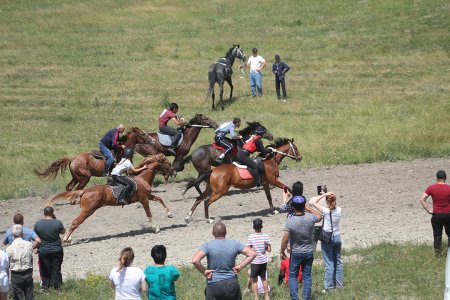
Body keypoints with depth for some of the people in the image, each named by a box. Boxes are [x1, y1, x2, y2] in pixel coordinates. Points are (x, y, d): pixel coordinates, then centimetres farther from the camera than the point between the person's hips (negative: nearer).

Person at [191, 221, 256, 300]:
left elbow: (195, 260, -22)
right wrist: (240, 266, 1)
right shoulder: (234, 244, 0)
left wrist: (204, 271, -7)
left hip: (214, 285, -3)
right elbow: (252, 254, -2)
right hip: (232, 284, 3)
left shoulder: (208, 245, -8)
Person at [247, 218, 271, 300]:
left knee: (254, 280, 7)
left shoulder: (251, 237, -12)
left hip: (255, 261, -3)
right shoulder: (266, 236, -5)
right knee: (264, 278, 21)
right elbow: (269, 249, -3)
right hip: (263, 260, 3)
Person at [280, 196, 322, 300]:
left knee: (292, 276, 9)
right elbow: (319, 216, 12)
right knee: (307, 276, 11)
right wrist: (307, 208, 16)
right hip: (309, 252, 2)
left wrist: (282, 252, -5)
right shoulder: (310, 218, -13)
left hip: (295, 253, -2)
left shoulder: (290, 221, -21)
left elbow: (285, 239, -18)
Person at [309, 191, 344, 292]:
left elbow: (312, 202, -19)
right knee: (338, 262, 15)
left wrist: (324, 195, -15)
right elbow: (332, 206, 17)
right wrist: (325, 195, 9)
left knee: (329, 264, 1)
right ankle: (339, 284, 23)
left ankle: (329, 287, 6)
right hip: (337, 237, 5)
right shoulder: (339, 210, -5)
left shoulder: (326, 211, -19)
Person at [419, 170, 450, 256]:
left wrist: (429, 210, -5)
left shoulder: (431, 188, -6)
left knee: (437, 235, 11)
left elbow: (422, 199, -10)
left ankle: (437, 251, 12)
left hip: (436, 215, 1)